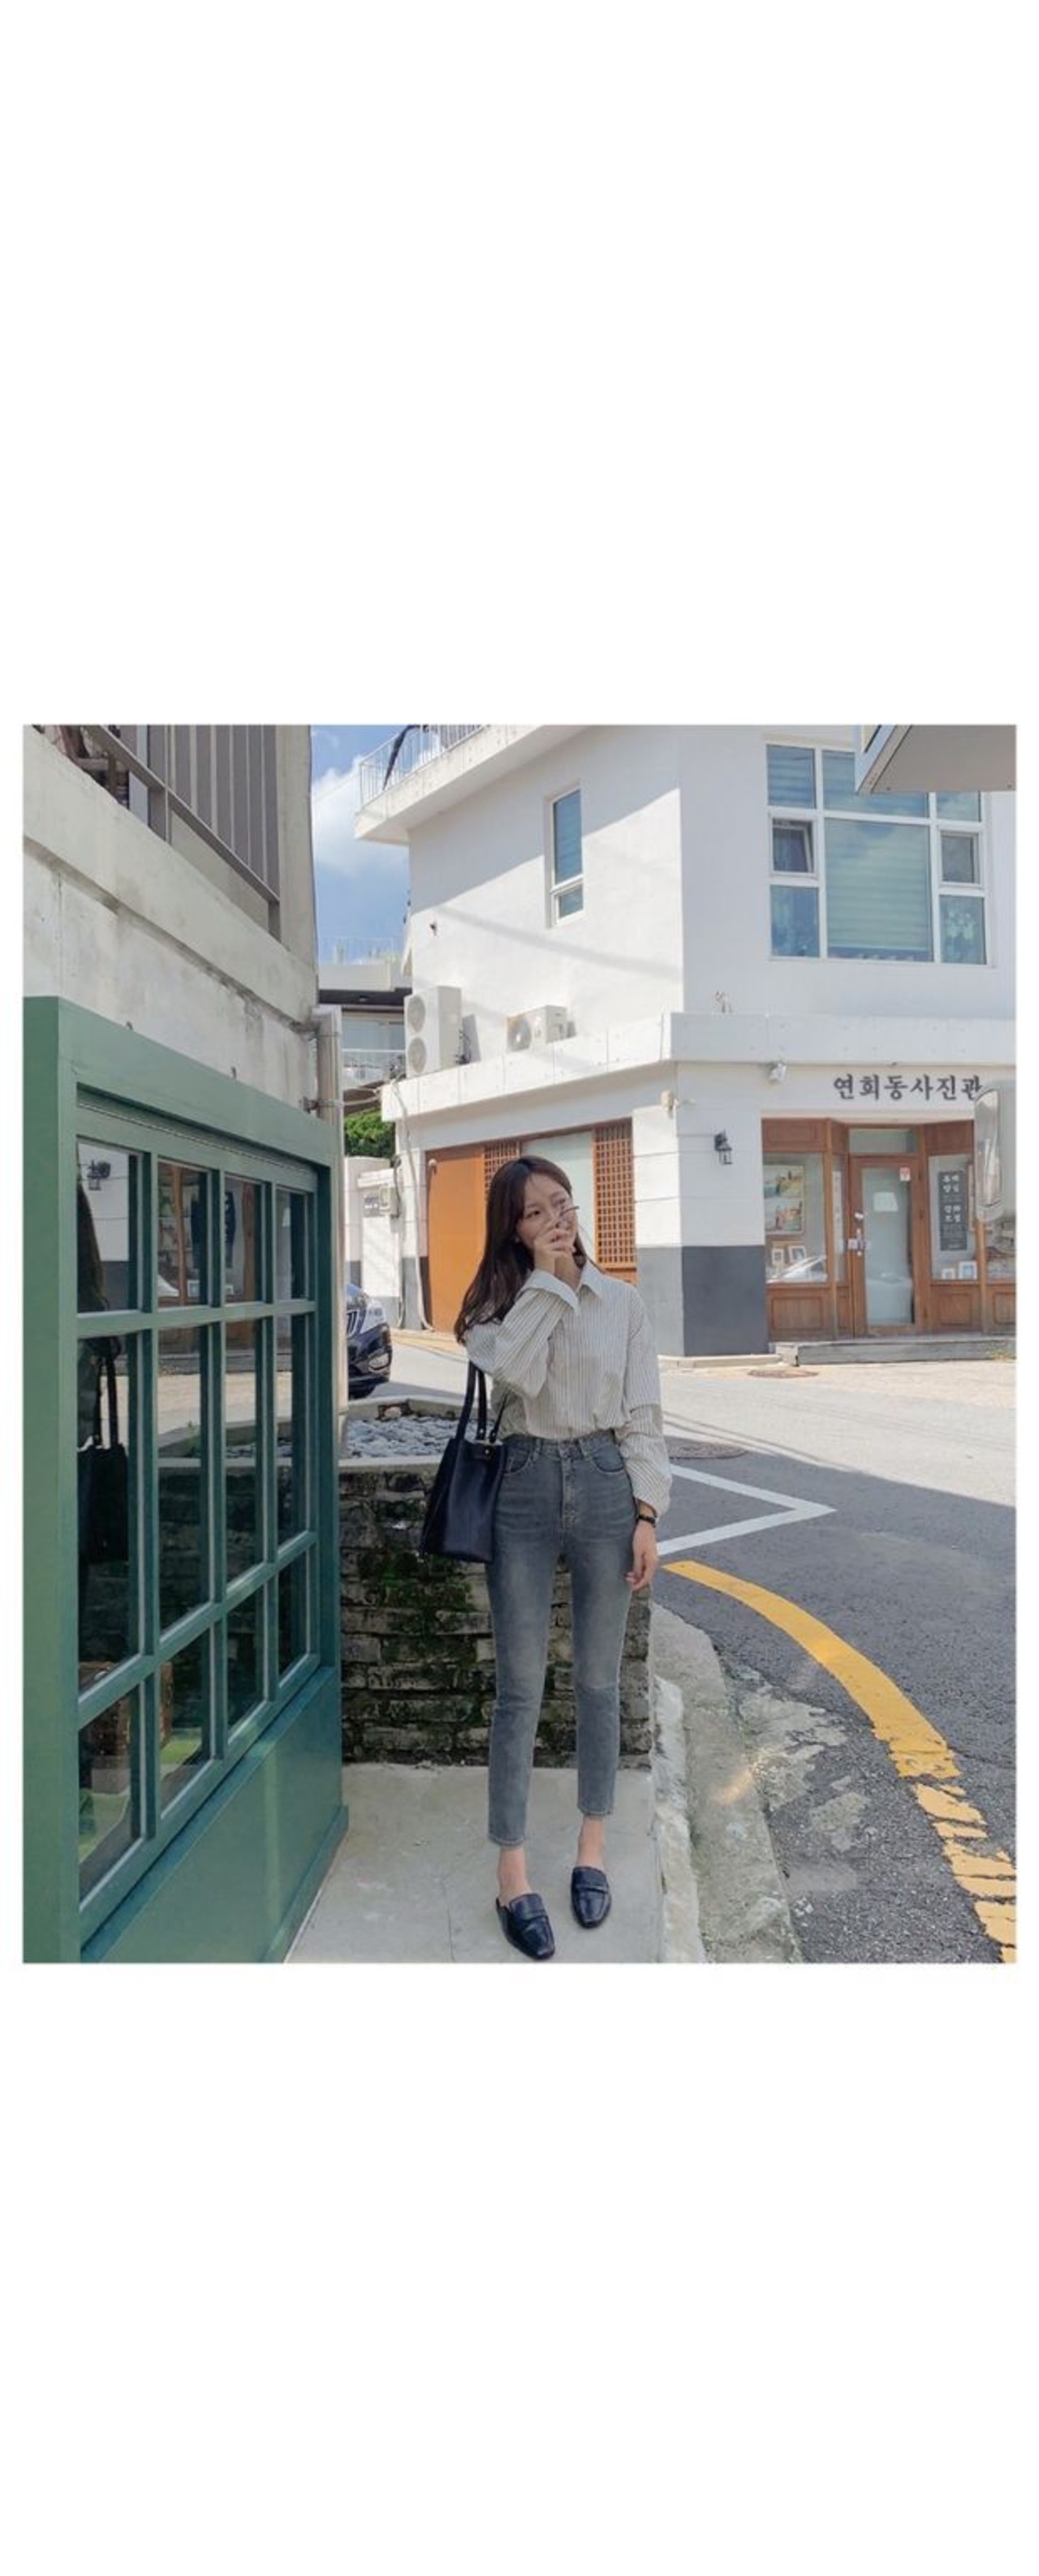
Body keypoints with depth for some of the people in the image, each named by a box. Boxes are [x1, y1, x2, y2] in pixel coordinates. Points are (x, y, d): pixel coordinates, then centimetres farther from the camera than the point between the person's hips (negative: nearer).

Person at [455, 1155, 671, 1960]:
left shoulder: (622, 1301, 4)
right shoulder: (498, 1302, 2)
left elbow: (643, 1414, 3)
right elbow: (515, 1373, -20)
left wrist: (647, 1515, -3)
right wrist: (545, 1280, -14)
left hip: (605, 1485, 1)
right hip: (524, 1487, -1)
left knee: (599, 1681, 12)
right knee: (521, 1688, 3)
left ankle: (593, 1848, 31)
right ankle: (513, 1875, 15)